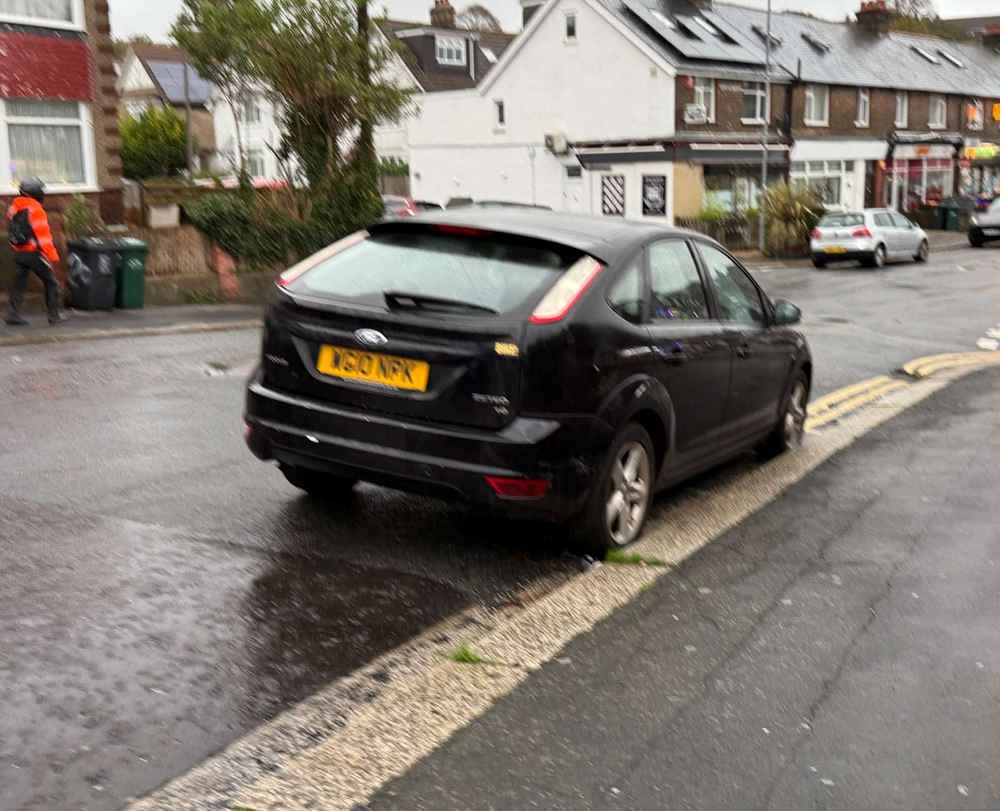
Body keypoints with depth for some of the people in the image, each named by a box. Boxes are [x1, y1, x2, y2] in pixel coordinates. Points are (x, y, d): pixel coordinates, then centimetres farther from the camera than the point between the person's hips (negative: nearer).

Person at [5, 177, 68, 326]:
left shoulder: (13, 209, 9)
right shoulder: (34, 209, -14)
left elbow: (12, 232, 13)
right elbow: (43, 234, -17)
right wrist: (52, 255, -16)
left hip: (18, 253, 7)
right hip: (34, 253, -7)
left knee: (19, 284, 11)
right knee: (51, 283, 5)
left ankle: (13, 314, 6)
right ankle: (54, 315, 7)